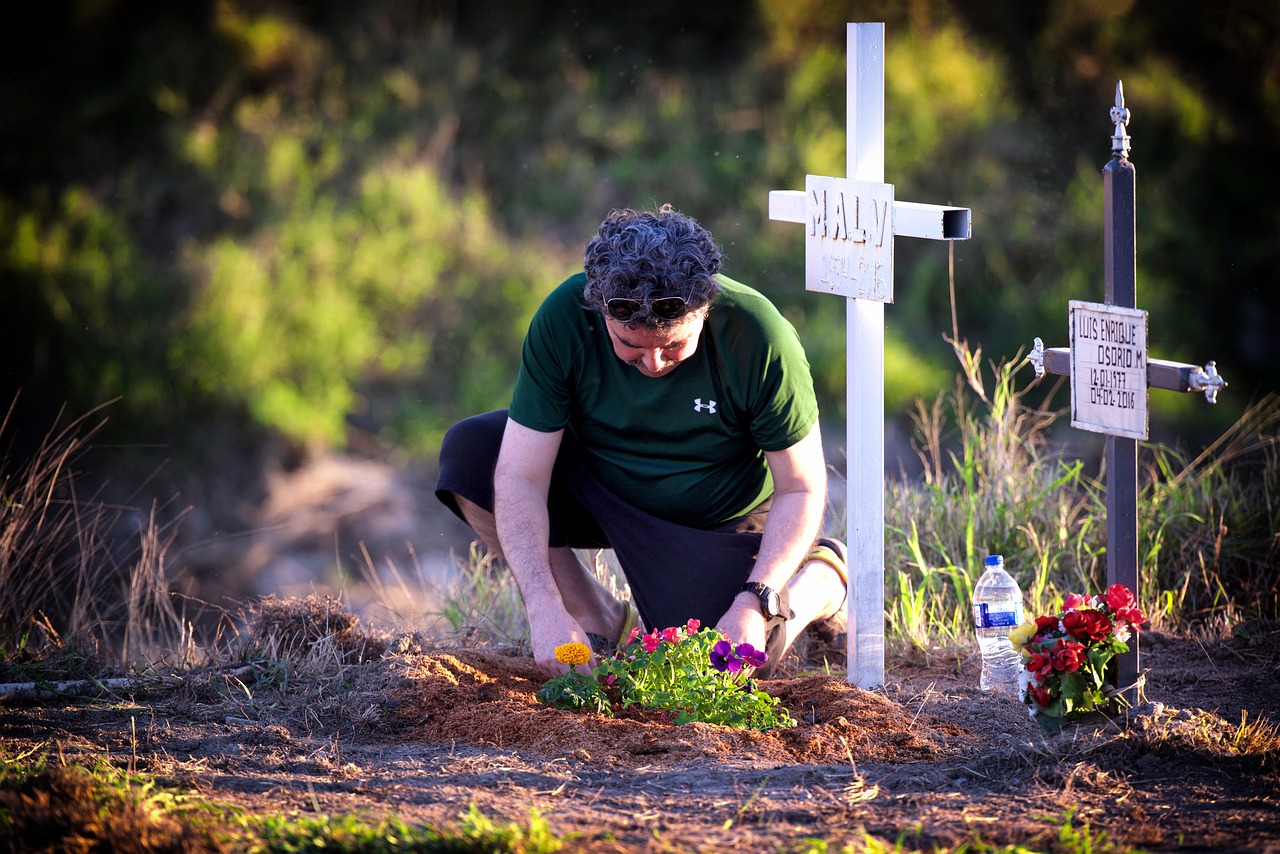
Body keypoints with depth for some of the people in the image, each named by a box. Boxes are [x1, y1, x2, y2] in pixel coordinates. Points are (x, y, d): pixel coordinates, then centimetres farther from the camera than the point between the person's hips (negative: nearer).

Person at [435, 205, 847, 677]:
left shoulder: (756, 335, -30)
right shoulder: (564, 318, -27)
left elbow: (800, 488, -19)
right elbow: (519, 476, -27)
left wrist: (754, 603, -32)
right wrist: (546, 610, -39)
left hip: (716, 521, -2)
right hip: (598, 490, 2)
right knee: (467, 450, -20)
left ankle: (822, 577, 12)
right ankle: (599, 621, -5)